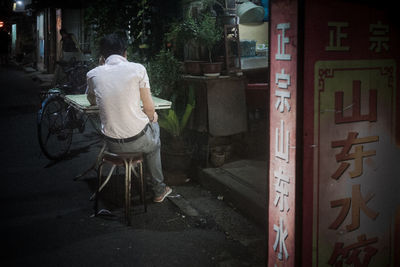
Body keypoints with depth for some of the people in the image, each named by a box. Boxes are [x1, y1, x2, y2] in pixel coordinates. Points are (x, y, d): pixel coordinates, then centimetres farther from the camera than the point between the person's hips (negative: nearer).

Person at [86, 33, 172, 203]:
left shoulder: (93, 74, 0)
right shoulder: (137, 69, -9)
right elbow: (149, 108, -5)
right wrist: (152, 117, 17)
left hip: (112, 144, 3)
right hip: (139, 141, -3)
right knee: (154, 126, 32)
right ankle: (159, 190, 39)